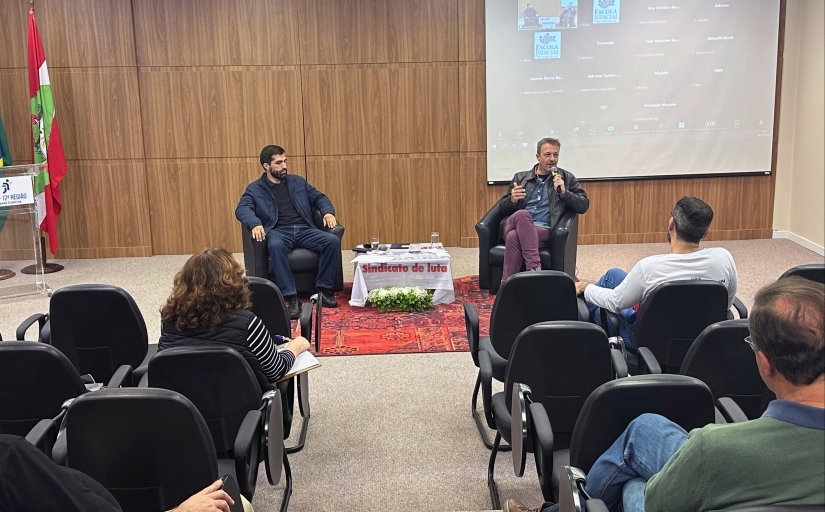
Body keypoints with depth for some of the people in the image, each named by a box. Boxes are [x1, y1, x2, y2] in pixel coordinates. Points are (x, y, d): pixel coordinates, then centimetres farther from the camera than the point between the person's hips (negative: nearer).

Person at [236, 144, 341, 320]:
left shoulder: (297, 181, 23)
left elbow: (319, 197, 22)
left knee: (333, 240, -25)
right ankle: (291, 297, -38)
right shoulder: (255, 189, 12)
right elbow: (242, 209, -3)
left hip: (305, 230, 3)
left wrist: (328, 212, -1)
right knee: (275, 245, -40)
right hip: (279, 231, -3)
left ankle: (322, 289, -13)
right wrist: (255, 224, -25)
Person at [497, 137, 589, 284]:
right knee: (522, 214, -37)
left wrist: (564, 192, -7)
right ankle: (534, 267, -44)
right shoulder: (520, 178, 19)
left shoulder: (567, 178, 17)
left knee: (514, 237, -35)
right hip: (514, 226, 2)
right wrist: (512, 200, -6)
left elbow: (584, 206, 10)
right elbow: (502, 208, 18)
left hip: (543, 230, -2)